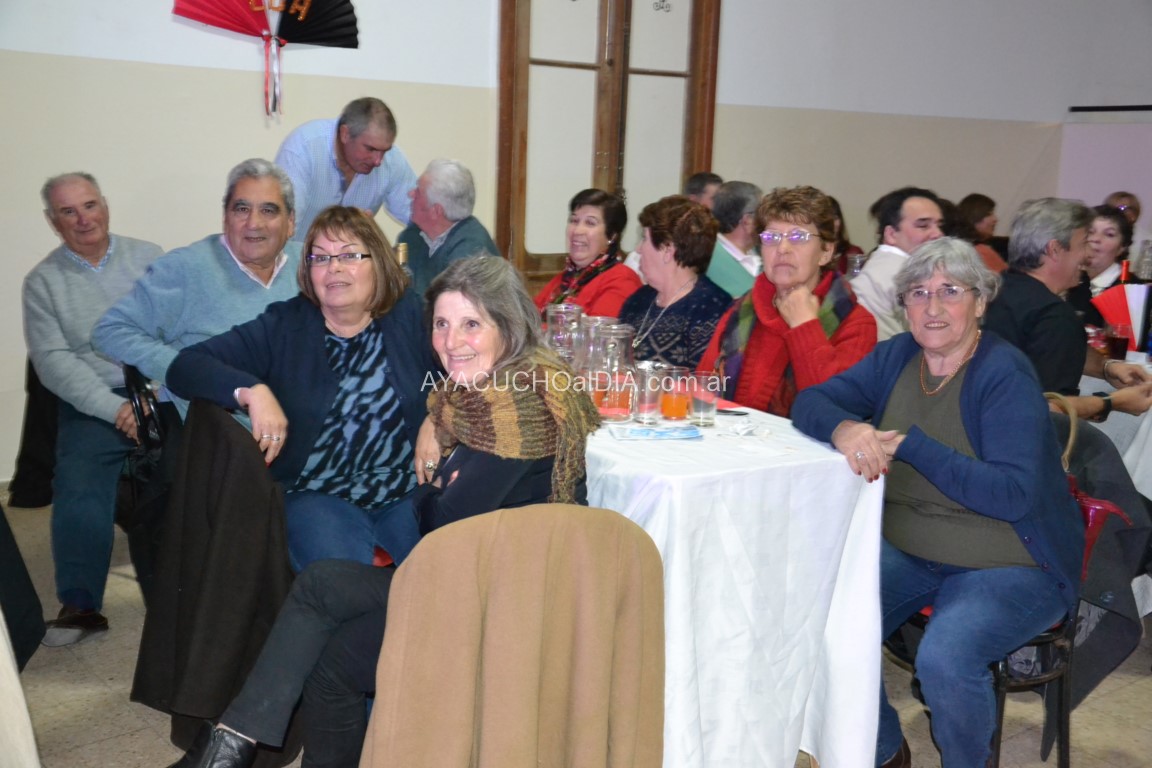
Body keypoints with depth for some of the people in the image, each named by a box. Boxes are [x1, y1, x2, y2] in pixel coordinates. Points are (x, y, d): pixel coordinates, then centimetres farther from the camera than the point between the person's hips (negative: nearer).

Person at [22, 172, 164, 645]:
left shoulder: (148, 257, 11)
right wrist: (117, 409, -12)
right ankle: (80, 605, -8)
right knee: (79, 487, -23)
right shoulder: (43, 281, 9)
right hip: (93, 405, 0)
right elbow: (52, 360, 0)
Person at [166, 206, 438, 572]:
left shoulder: (412, 316, 5)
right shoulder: (282, 328, 4)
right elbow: (184, 368, -3)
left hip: (410, 491, 1)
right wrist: (251, 390, -21)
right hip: (317, 495, -1)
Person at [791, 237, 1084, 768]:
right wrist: (845, 428, -26)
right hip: (908, 553, 5)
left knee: (944, 658, -31)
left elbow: (1013, 494, -24)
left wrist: (909, 444, -28)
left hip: (1010, 566, -5)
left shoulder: (1005, 374, -15)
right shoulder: (896, 358, 3)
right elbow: (810, 401, -3)